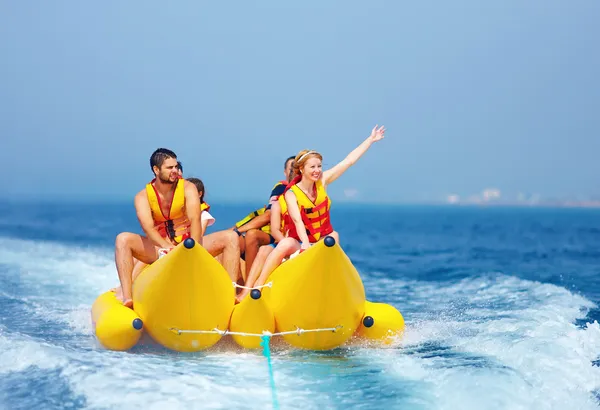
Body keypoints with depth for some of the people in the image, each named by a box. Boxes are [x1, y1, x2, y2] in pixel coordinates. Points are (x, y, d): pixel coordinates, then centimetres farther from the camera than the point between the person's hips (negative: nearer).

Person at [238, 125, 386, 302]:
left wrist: (371, 139, 1)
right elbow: (297, 221, -27)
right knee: (286, 244, -36)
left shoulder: (322, 182, -2)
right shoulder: (291, 193, -12)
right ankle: (252, 288, -38)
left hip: (322, 241, 4)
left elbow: (349, 160, 0)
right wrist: (306, 245, -43)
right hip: (299, 242, -4)